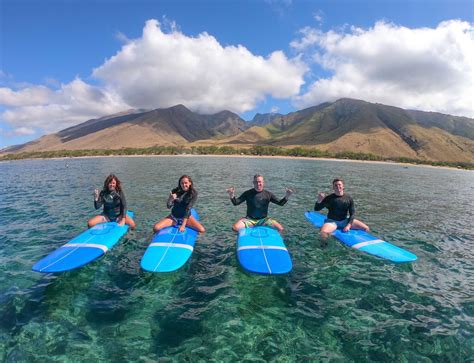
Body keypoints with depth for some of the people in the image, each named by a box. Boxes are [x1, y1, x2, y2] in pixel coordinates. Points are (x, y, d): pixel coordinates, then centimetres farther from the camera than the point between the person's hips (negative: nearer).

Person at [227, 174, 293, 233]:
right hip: (249, 219, 0)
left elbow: (280, 203, -1)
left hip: (263, 219, 0)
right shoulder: (248, 193, -2)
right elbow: (236, 203, -4)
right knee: (235, 228, -24)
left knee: (280, 229, -21)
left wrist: (286, 196, -19)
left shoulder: (268, 194, 0)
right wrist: (232, 196, -24)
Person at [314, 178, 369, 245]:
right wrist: (319, 200, -30)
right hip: (332, 221, -4)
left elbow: (352, 213, 1)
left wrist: (349, 225, -13)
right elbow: (316, 209, -10)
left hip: (345, 220, 4)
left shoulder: (348, 198, 0)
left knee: (366, 228, -8)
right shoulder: (329, 198, -8)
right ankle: (324, 243, -5)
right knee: (323, 232, -35)